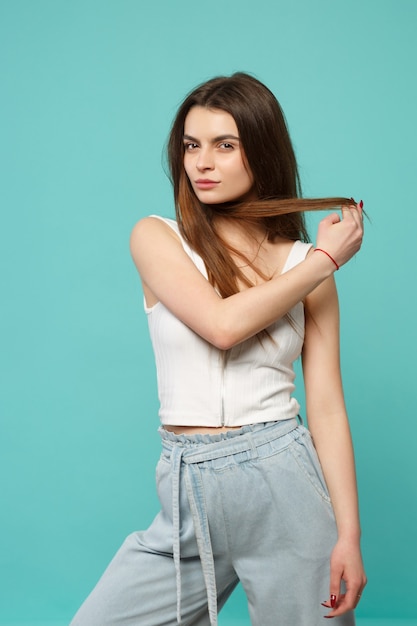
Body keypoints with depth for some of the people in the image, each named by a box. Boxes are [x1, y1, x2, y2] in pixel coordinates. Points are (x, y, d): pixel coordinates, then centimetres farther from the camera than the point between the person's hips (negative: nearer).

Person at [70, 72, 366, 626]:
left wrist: (349, 534, -7)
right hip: (188, 493, 1)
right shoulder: (156, 237, 1)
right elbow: (223, 324, -16)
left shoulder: (309, 264, 3)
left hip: (281, 482, 0)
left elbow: (327, 407, 0)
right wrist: (325, 259, -6)